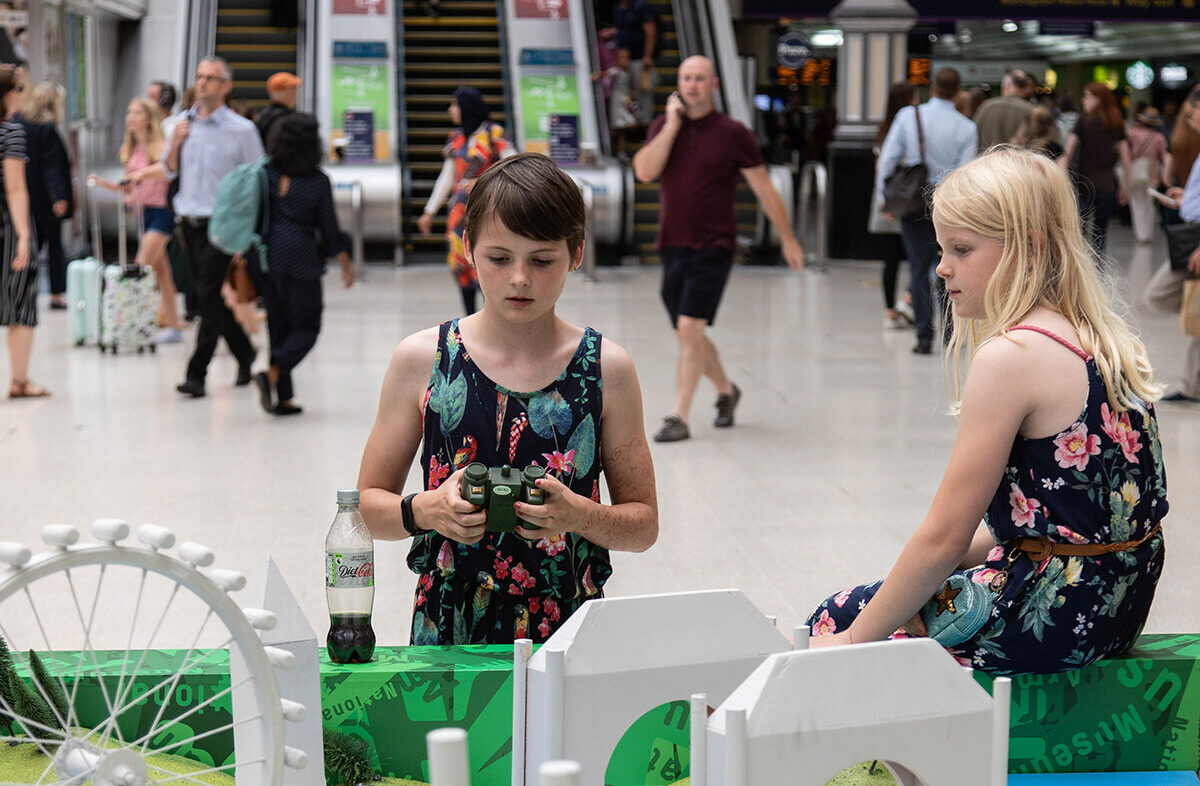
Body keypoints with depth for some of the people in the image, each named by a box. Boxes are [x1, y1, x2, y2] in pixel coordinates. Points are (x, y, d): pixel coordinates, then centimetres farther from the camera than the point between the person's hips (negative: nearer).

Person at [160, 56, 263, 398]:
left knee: (209, 298, -10)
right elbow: (169, 171, 18)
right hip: (190, 223, 5)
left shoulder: (241, 129, -5)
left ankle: (196, 374, -8)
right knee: (210, 299, 11)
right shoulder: (184, 123, 9)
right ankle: (245, 354, 31)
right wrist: (175, 143, -2)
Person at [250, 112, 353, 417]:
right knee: (306, 326, 8)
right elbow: (329, 227, -3)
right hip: (298, 259, -4)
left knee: (278, 324, 14)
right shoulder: (318, 181, -8)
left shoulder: (266, 173, 1)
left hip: (263, 259, 4)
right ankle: (273, 374, -17)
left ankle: (283, 398, 13)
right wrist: (346, 266, 8)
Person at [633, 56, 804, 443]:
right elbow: (644, 171, -11)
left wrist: (788, 239, 3)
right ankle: (725, 390, 37)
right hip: (672, 247, 5)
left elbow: (764, 188, 2)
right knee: (688, 336, 13)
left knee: (689, 329, -15)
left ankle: (679, 417, -11)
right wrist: (673, 124, -12)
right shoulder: (663, 126, 6)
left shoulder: (732, 133, -3)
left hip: (713, 247, -5)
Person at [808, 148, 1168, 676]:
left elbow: (944, 538, -18)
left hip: (1057, 620, -9)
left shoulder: (1009, 356, -20)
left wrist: (856, 638, -7)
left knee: (830, 623, 5)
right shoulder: (1102, 340, 8)